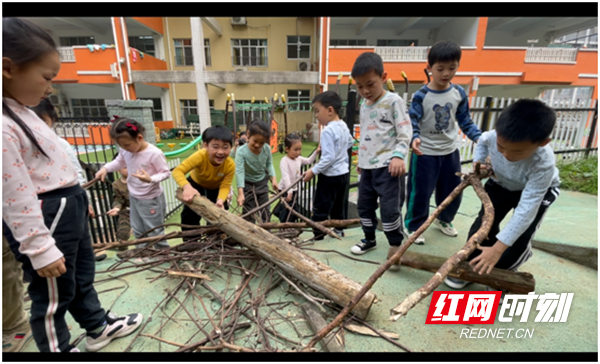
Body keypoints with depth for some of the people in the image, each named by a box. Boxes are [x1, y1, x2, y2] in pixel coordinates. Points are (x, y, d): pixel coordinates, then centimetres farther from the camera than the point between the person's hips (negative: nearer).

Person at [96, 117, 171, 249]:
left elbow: (166, 173, -20)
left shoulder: (154, 153, -26)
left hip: (151, 199, -7)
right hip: (133, 197, 7)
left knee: (154, 232, 4)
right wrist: (105, 168, -2)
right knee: (138, 231, 20)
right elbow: (119, 162, 15)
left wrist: (151, 179, -36)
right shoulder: (125, 151, -6)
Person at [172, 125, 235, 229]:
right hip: (196, 184, -1)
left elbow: (225, 186, -30)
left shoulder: (230, 165, -35)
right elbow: (177, 171, -44)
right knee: (189, 215, -8)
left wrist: (220, 200, -51)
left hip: (216, 188, 2)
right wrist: (187, 187, -63)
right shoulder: (201, 156, -41)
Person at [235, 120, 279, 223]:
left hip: (262, 182, 3)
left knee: (265, 210, 11)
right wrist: (240, 193, -40)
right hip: (247, 184, -3)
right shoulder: (241, 151, -29)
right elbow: (239, 172, -34)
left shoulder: (267, 148, -18)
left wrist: (273, 178, -14)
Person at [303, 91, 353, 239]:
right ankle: (339, 230, 35)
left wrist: (313, 171, -20)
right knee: (338, 205, 22)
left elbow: (328, 158, -25)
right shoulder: (343, 126, 5)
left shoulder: (328, 131, -22)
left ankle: (318, 237, 7)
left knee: (320, 208, 1)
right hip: (343, 173, 9)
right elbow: (350, 142, 23)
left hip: (330, 176, -9)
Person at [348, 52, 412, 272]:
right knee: (364, 205, 14)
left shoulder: (394, 101, -7)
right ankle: (369, 239, 33)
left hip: (388, 165, -7)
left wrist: (398, 156, -26)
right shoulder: (364, 106, 14)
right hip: (367, 166, 8)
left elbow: (405, 133, -12)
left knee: (390, 208, -6)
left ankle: (396, 247, 13)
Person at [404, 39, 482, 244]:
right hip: (425, 153, -5)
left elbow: (465, 121, 6)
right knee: (420, 193, 3)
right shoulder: (421, 96, -14)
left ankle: (444, 220, 43)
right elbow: (412, 122, -16)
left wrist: (479, 137, -8)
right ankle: (414, 226, 23)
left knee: (453, 191, 18)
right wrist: (415, 138, -36)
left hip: (451, 151, 5)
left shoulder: (459, 93, 0)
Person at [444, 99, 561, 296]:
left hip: (537, 191, -3)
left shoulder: (543, 165, -42)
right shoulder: (495, 136, -32)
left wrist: (498, 248, -43)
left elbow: (526, 211, -41)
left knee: (518, 242, -9)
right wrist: (478, 162, -17)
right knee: (483, 225, -4)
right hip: (500, 184, 4)